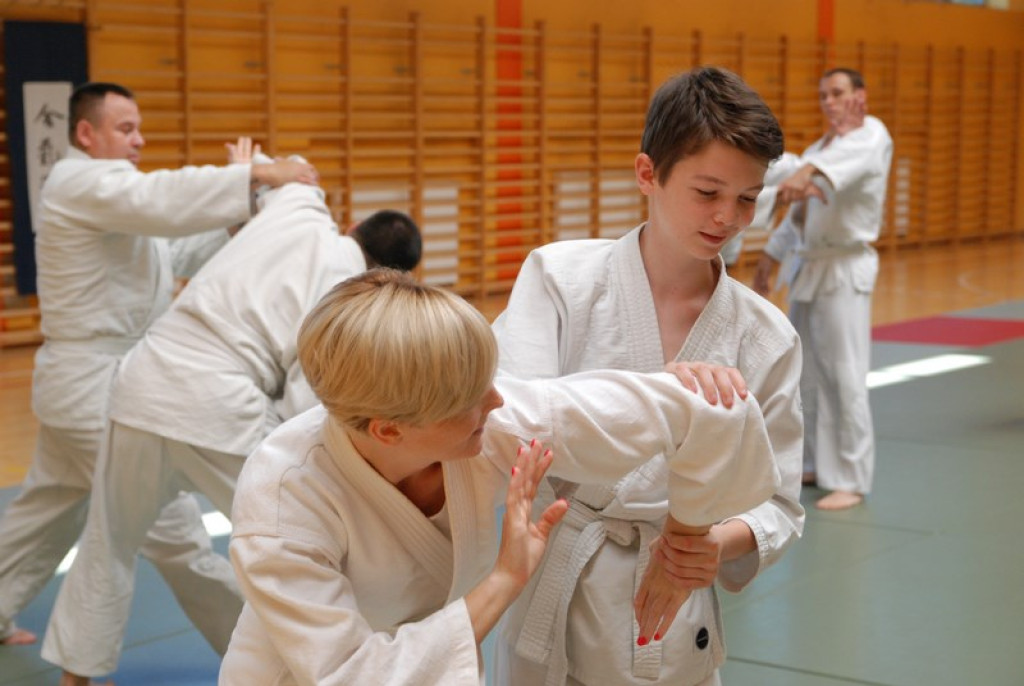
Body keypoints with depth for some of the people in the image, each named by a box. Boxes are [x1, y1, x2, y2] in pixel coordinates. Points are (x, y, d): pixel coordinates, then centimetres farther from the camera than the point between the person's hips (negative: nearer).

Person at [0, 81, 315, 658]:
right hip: (96, 384, -11)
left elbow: (177, 251, 15)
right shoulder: (82, 182, -14)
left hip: (90, 379, 11)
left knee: (50, 509, 24)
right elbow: (165, 201, -32)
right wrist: (257, 176, -35)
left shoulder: (105, 187, 19)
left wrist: (248, 218, -1)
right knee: (174, 522, -5)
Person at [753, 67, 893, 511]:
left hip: (844, 272, -8)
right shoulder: (817, 149, 14)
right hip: (807, 268, 8)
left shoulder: (872, 135, -11)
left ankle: (850, 480, -1)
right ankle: (813, 462, 29)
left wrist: (808, 171, -54)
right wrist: (771, 256, 18)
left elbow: (850, 155, -36)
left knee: (844, 377, -9)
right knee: (804, 371, 15)